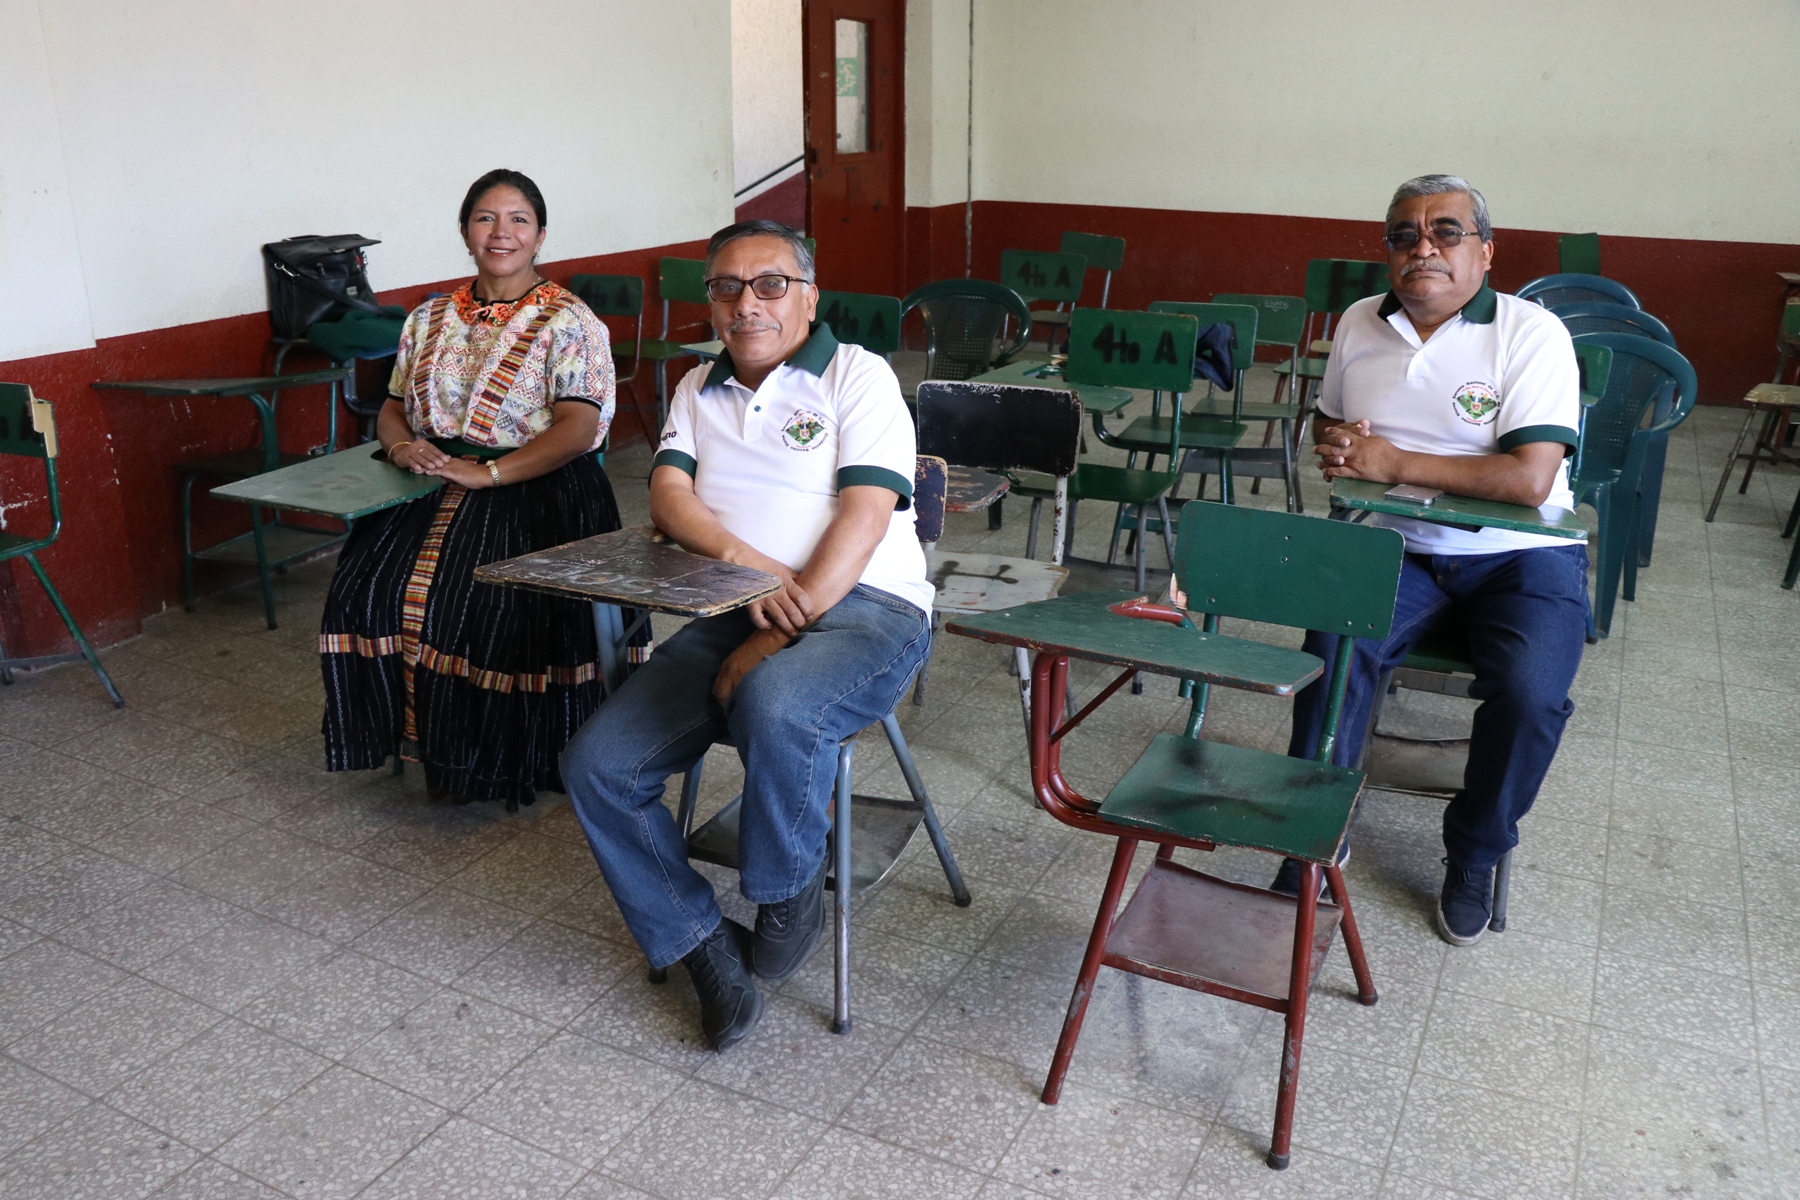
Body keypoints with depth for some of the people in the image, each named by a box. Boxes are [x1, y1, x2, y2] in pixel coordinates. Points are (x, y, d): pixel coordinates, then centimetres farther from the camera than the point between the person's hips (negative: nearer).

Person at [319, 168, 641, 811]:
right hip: (434, 487, 5)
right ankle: (418, 736, -3)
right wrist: (401, 446, -4)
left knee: (488, 603, -29)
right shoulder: (429, 319, 16)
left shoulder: (568, 322, -2)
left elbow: (579, 428, -12)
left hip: (537, 492, -5)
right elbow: (393, 406, 21)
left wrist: (488, 473, -21)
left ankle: (501, 758, -7)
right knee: (368, 587, -19)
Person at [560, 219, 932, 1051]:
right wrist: (747, 563, -18)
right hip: (726, 614, 5)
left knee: (774, 707, -38)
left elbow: (865, 514, -10)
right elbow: (669, 496, 3)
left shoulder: (858, 374, 3)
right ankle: (705, 948, 3)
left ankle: (789, 893, -9)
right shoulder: (698, 389, 20)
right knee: (595, 764, -12)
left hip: (861, 607, -5)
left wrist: (785, 627, -20)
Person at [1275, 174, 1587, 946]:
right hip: (1397, 546, 3)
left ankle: (1474, 855, 2)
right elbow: (1327, 421, 23)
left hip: (1517, 556, -3)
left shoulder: (1531, 335, -11)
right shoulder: (1360, 325, 6)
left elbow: (1530, 479, -22)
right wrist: (1336, 446, -3)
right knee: (1334, 646, -27)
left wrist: (1392, 462, -21)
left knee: (1529, 693, -28)